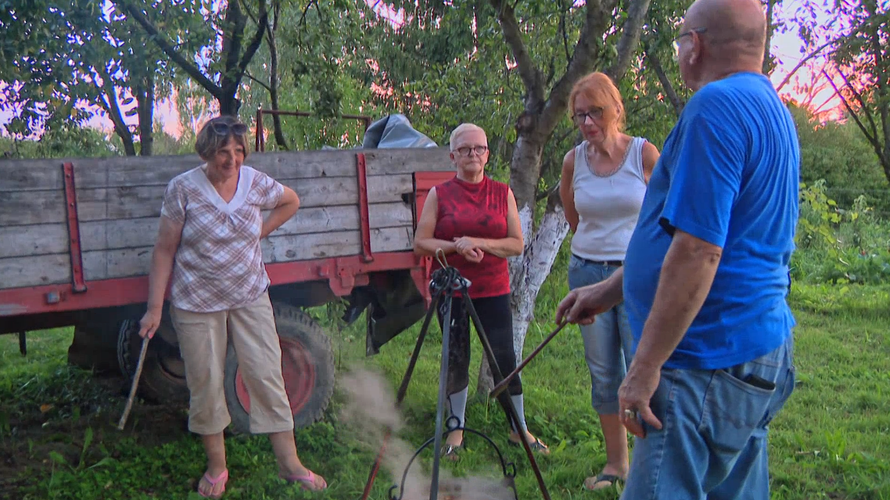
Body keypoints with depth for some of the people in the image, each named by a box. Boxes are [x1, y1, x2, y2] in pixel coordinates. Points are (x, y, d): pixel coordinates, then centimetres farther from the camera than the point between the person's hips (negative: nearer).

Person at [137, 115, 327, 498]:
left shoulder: (256, 183, -3)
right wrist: (154, 308, -9)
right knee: (205, 384, 6)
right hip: (196, 303, -2)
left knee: (267, 375, 1)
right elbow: (164, 251, -7)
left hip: (250, 298, 2)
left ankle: (290, 464, 12)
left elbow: (291, 201, 19)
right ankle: (216, 467, 25)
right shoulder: (183, 189, -10)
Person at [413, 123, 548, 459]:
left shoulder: (503, 193, 5)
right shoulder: (439, 195, 2)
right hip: (450, 290, 0)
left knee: (505, 360, 2)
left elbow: (517, 244, 0)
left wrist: (479, 243, -14)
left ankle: (519, 429, 20)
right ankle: (456, 430, 22)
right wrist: (455, 246, -17)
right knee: (456, 361, 7)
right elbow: (420, 244, -2)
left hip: (493, 292, 1)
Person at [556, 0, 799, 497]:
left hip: (711, 360, -10)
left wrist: (645, 367, -18)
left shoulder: (717, 106, -16)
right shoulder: (772, 109, 16)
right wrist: (608, 290, 22)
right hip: (761, 348, 10)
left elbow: (697, 252, -23)